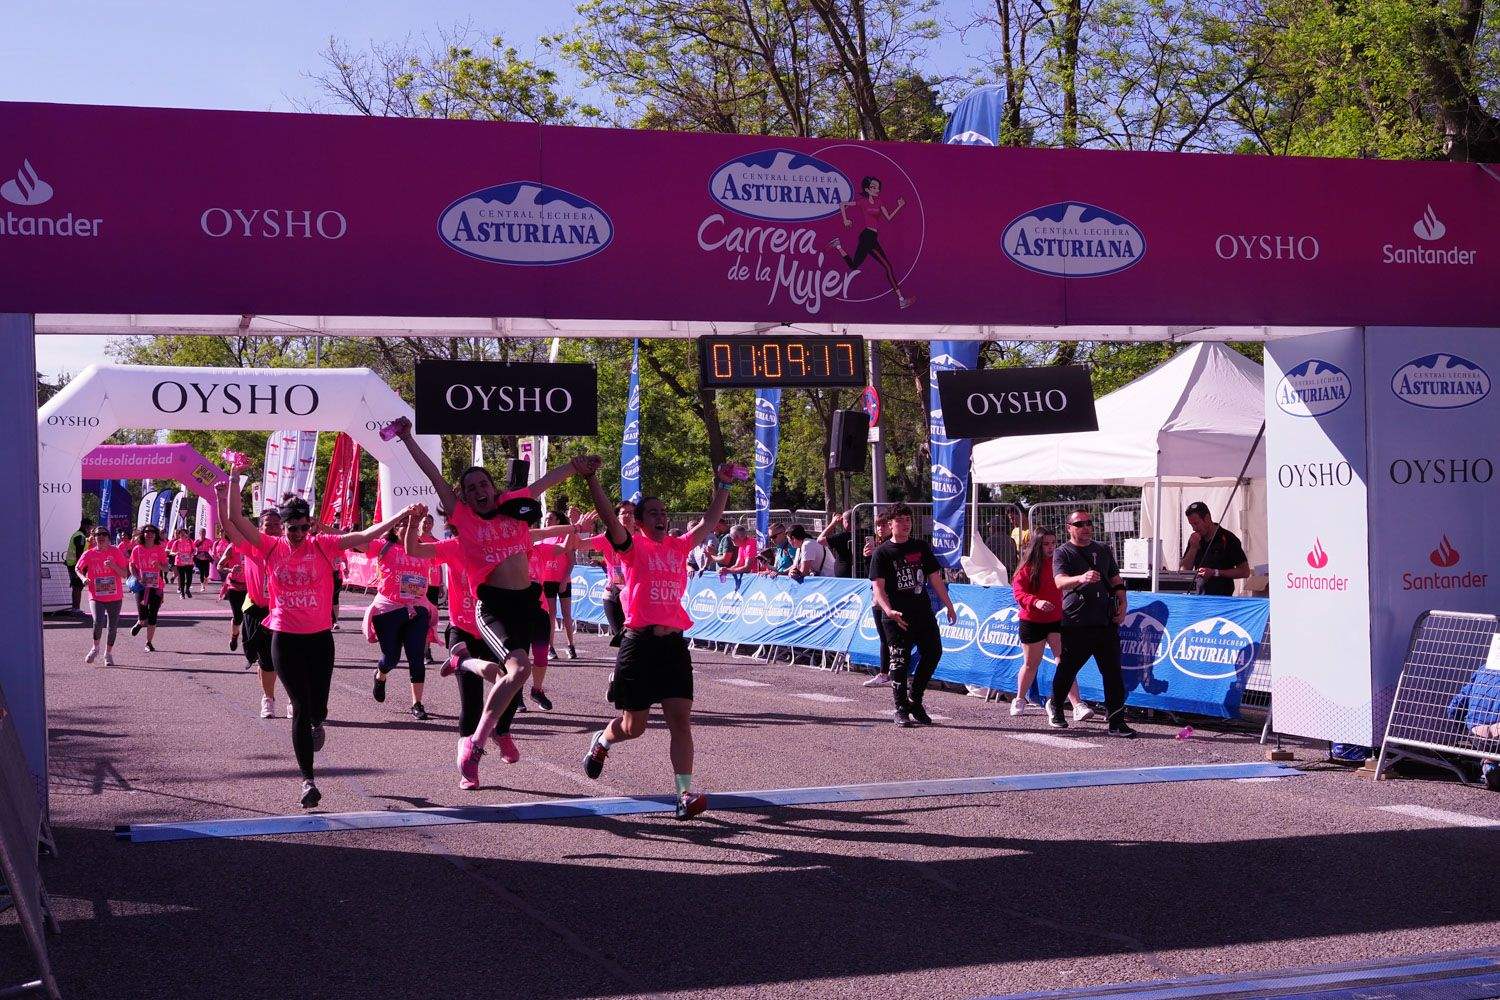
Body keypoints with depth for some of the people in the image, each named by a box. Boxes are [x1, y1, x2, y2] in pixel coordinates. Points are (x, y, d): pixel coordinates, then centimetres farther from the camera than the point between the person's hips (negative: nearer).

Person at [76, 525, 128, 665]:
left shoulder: (115, 552, -1)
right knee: (98, 622, -20)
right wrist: (83, 578, -4)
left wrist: (113, 565, -18)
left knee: (113, 626, 7)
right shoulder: (89, 554, 0)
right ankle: (95, 648, 6)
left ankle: (108, 654, 26)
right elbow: (78, 569, 16)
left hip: (115, 597, 1)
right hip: (96, 596, -1)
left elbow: (125, 574, -2)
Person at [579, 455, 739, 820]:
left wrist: (722, 487, 16)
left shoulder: (679, 546, 13)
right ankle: (601, 742, 42)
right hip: (640, 643, -4)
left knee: (680, 719, -7)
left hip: (674, 643, 4)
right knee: (633, 726, 8)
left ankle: (685, 793, -11)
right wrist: (591, 479, -26)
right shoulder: (633, 546, -1)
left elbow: (709, 522, 20)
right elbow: (609, 517, -15)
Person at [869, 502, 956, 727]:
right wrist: (889, 611, -25)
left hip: (923, 613, 4)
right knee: (900, 663, -3)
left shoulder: (921, 547, 10)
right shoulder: (882, 553, -2)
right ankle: (901, 709, 7)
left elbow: (935, 578, 15)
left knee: (933, 652, 2)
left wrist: (949, 605, 13)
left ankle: (914, 700, 18)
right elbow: (878, 587, -9)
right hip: (897, 618, -4)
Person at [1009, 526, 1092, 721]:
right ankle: (1019, 700, 34)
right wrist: (1035, 602, -31)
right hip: (1032, 622, -1)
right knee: (1031, 663, 12)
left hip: (1057, 620, 1)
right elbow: (1018, 593, -15)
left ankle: (1077, 705, -17)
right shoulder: (1027, 568, -7)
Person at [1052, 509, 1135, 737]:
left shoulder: (1103, 551, 17)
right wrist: (1081, 578, -40)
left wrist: (1122, 603, 7)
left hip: (1105, 622, 4)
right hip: (1075, 622, -4)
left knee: (1113, 671, -2)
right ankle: (1055, 709, 31)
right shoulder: (1063, 553, -1)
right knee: (1067, 669, 7)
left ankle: (1116, 721, 1)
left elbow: (1116, 580, 24)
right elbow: (1060, 581, -19)